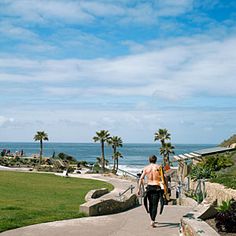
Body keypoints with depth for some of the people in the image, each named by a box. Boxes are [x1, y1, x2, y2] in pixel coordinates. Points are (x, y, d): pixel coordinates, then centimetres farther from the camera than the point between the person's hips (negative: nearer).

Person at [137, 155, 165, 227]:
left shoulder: (146, 168, 4)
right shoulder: (158, 167, -2)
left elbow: (141, 179, -1)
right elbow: (162, 178, -8)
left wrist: (139, 188, 1)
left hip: (149, 187, 3)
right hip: (157, 187, -3)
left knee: (150, 204, 16)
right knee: (155, 205, -4)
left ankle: (152, 220, 28)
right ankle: (152, 221, -15)